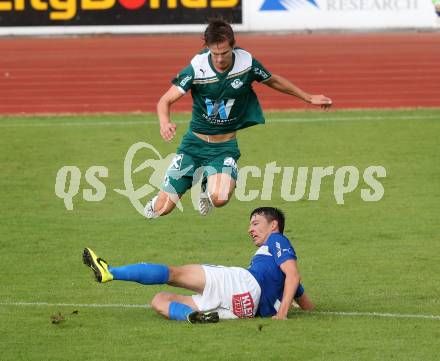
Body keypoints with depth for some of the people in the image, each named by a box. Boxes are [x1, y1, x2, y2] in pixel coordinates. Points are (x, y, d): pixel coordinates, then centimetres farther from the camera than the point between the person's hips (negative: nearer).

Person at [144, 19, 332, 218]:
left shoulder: (246, 62, -12)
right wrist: (165, 122, -38)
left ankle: (208, 185, 11)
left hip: (225, 145, 0)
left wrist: (309, 98, 18)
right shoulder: (197, 67, -17)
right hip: (195, 142, 0)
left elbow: (274, 81, 9)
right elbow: (166, 100, -16)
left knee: (220, 198, -28)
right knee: (162, 208, -5)